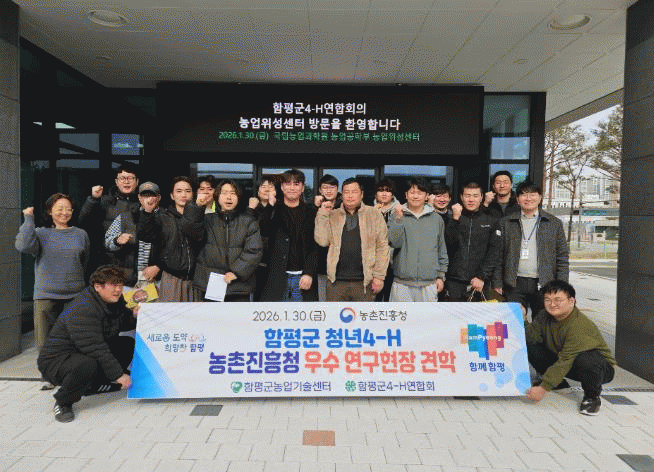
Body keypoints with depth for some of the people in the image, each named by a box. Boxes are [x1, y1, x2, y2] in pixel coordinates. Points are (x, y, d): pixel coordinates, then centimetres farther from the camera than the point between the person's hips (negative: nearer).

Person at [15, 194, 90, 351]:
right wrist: (29, 219, -8)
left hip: (75, 296, 1)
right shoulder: (41, 234, 4)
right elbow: (23, 246, -17)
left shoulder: (81, 234, 10)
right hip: (46, 295, -1)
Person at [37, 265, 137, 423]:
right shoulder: (83, 309, -27)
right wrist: (119, 374, -27)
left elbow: (122, 324, 17)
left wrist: (134, 316, -8)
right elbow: (94, 348, -31)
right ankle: (63, 402, -9)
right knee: (87, 366, -39)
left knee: (128, 344, 3)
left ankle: (95, 384, 11)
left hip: (88, 354, 9)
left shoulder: (113, 301, 1)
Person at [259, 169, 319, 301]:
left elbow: (316, 246, 4)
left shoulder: (311, 213, 8)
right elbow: (264, 232, -8)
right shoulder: (274, 211, 8)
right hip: (277, 279, 0)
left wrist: (309, 273, -6)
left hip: (303, 278, 1)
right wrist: (270, 206, -14)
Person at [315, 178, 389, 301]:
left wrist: (379, 276, -4)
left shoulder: (374, 214, 6)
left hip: (364, 282, -1)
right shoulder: (332, 216, 10)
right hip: (336, 282, 1)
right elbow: (322, 241, -2)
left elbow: (382, 247, 3)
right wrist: (323, 213, -4)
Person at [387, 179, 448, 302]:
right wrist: (398, 219, -17)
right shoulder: (396, 217, 4)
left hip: (429, 283, 2)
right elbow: (395, 243, -9)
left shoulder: (436, 219, 11)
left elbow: (442, 250, 14)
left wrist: (441, 276, 10)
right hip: (402, 283, -1)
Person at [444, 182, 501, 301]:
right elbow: (449, 242, -5)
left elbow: (494, 252, 1)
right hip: (455, 282, 0)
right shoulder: (453, 220, 11)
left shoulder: (491, 221, 10)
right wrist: (455, 219, -13)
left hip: (480, 283, 0)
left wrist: (482, 277, -9)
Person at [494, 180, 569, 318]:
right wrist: (497, 285, 2)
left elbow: (562, 258, 8)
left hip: (544, 285, 0)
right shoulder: (505, 223, 9)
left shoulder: (555, 223, 10)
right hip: (515, 286, 0)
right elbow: (498, 257, 8)